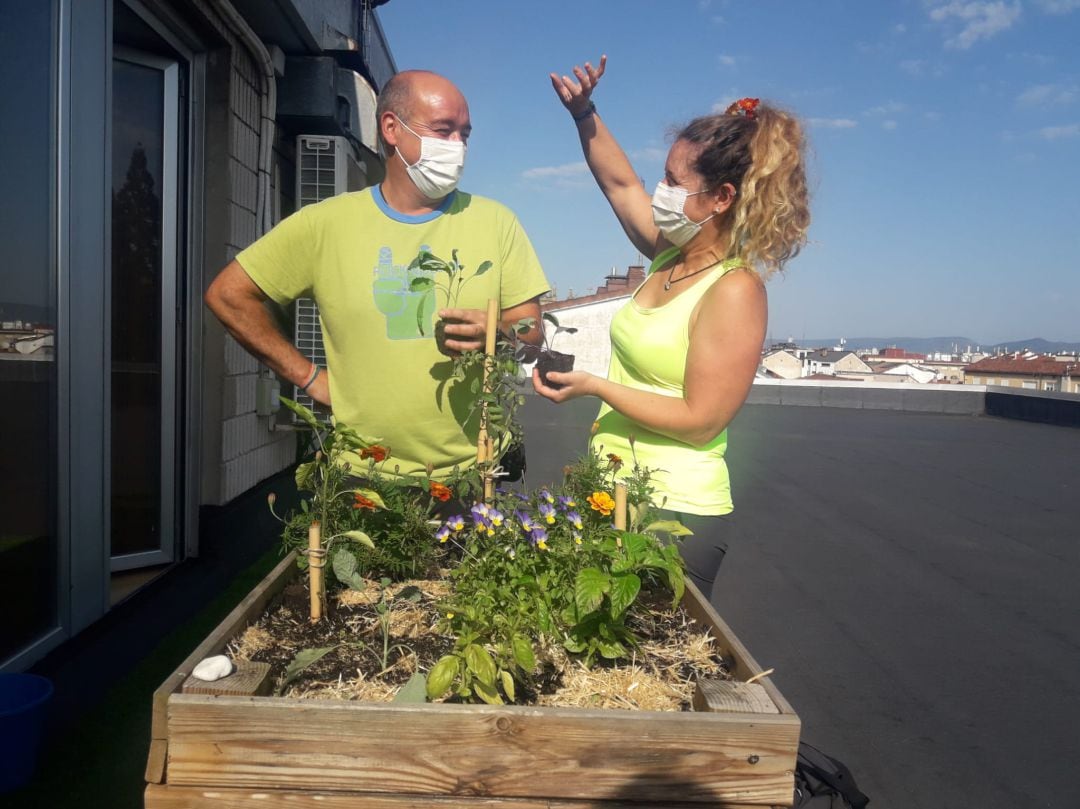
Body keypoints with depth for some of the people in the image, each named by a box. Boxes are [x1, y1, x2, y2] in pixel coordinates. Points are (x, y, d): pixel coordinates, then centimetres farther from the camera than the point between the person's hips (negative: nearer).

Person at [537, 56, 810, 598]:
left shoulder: (735, 290, -18)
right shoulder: (672, 256, 5)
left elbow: (700, 421, -21)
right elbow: (620, 184, 20)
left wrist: (594, 386, -19)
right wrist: (583, 112, 12)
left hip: (676, 512, -8)